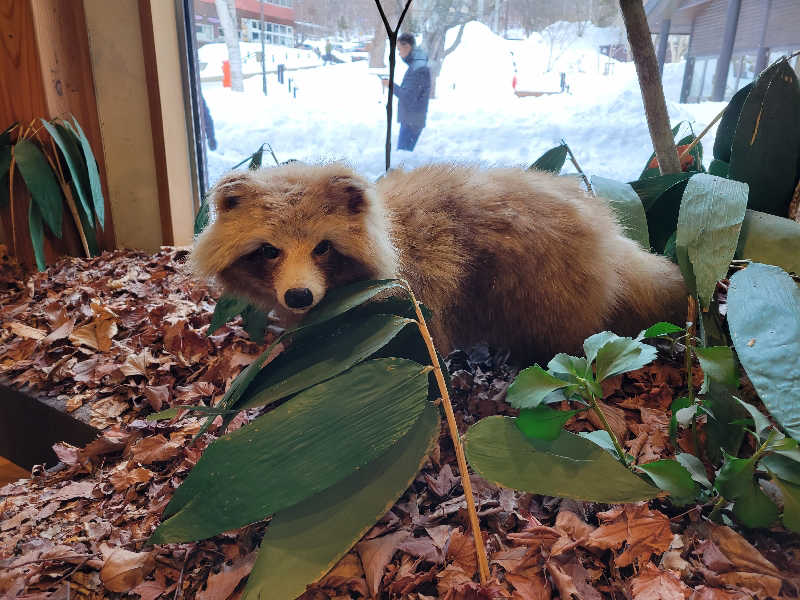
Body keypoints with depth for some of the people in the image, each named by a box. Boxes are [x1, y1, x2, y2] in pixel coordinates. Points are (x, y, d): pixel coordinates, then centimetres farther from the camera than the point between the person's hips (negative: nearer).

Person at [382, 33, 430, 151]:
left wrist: (391, 85, -12)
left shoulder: (419, 68, -20)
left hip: (412, 121, -10)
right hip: (409, 119, 10)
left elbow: (408, 98, -23)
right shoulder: (415, 64, 11)